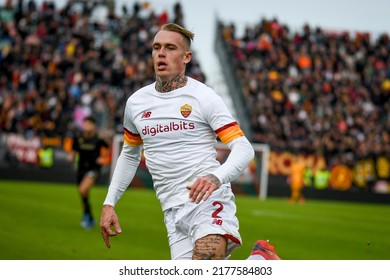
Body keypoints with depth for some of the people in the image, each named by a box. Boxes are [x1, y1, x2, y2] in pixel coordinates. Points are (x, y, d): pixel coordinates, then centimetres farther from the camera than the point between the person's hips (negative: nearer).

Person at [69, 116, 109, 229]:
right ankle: (91, 220, 30)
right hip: (81, 168, 4)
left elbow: (107, 148, 9)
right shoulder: (78, 139, -3)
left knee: (83, 190, -27)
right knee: (83, 195, 11)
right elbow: (74, 151, 12)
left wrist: (102, 158, -4)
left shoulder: (98, 140, -10)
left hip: (93, 168, -4)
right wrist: (71, 156, -8)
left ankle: (86, 214, -7)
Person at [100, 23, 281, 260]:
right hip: (173, 211, 5)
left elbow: (243, 148, -9)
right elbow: (130, 154, 28)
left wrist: (216, 177, -28)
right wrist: (109, 203, 20)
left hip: (208, 199, -5)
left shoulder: (204, 96, -3)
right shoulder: (136, 102, 13)